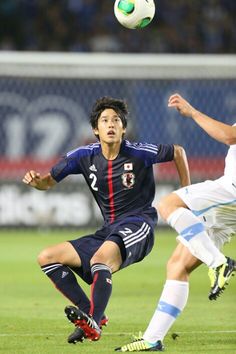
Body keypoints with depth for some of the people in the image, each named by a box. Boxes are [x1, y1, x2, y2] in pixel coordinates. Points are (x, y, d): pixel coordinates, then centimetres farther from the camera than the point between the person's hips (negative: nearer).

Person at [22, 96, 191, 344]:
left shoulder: (139, 153, -7)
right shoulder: (85, 156, 3)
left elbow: (177, 152, 8)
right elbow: (50, 181, 8)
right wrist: (37, 181, -16)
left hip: (137, 225, -7)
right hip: (108, 230, 7)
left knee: (101, 258, -38)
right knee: (47, 258, -1)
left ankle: (93, 323, -39)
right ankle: (90, 313, -9)